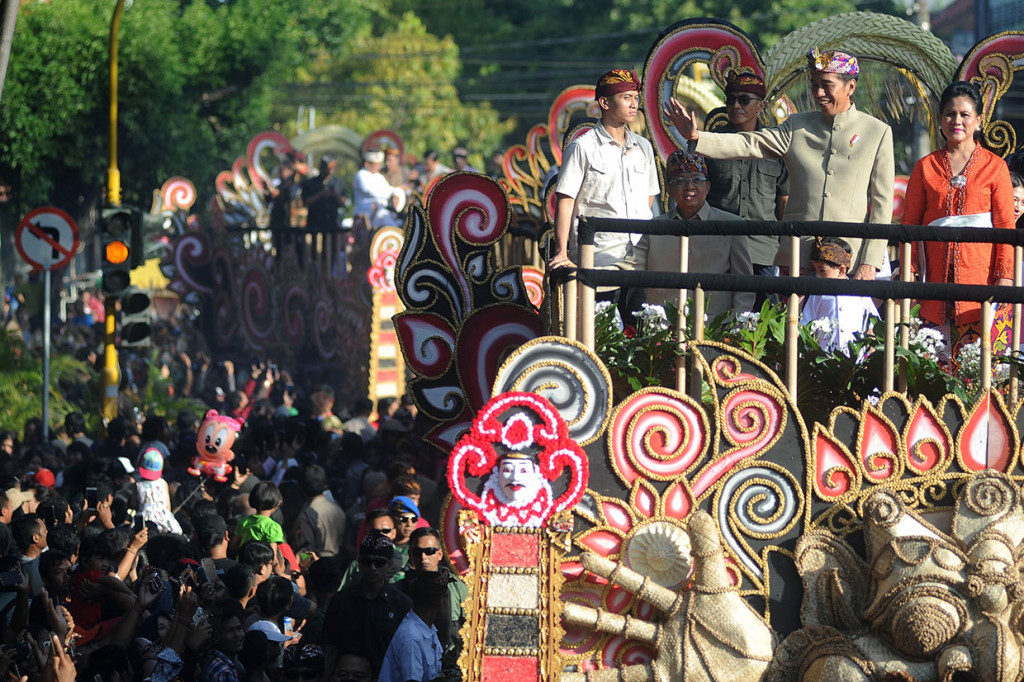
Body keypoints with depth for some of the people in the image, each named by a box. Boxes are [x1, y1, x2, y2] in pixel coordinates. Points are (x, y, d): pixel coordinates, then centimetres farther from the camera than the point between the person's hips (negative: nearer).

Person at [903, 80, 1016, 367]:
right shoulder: (926, 167, 11)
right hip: (939, 276, 2)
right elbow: (910, 223, 12)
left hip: (981, 274, -2)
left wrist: (1004, 276, -7)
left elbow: (1006, 226, 2)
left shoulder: (994, 166, 6)